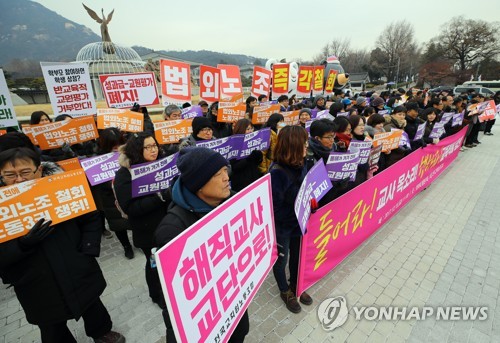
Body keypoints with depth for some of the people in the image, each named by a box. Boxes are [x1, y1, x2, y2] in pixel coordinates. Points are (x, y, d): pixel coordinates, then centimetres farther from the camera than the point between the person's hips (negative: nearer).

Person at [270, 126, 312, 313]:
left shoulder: (301, 165, -5)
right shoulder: (277, 172, -28)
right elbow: (275, 207, -25)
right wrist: (302, 208, -23)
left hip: (298, 222, 7)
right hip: (282, 226, -7)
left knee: (297, 256, 26)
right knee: (281, 260, 19)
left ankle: (295, 287, 53)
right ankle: (285, 291, 47)